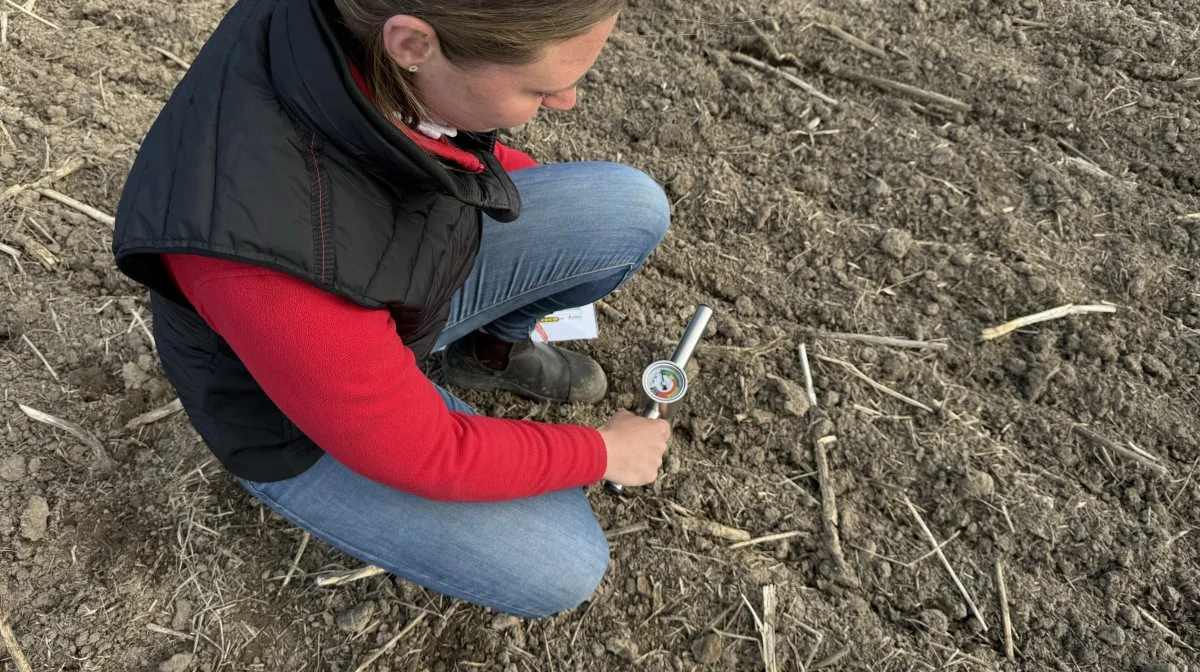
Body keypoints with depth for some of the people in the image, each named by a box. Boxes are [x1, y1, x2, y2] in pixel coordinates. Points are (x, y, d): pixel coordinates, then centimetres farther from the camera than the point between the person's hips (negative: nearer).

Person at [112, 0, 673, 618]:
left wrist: (573, 201, 9)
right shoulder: (278, 255, -44)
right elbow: (419, 453, -27)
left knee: (634, 209, -9)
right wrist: (603, 452, -14)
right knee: (560, 568, -8)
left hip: (403, 274, 6)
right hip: (304, 427, -5)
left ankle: (490, 348, 17)